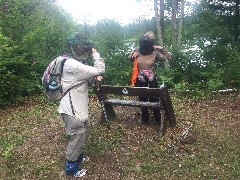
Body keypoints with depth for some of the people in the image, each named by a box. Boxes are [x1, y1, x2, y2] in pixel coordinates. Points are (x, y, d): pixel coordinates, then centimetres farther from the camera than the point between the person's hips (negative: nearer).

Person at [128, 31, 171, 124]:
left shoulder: (155, 52, -16)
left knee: (154, 98, 7)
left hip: (152, 79, -2)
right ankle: (144, 118, 33)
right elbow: (129, 58, 8)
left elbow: (168, 57, -13)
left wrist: (162, 48, -22)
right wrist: (132, 56, -14)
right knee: (142, 98, 14)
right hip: (140, 79, 2)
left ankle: (158, 118, 26)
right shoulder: (137, 50, -10)